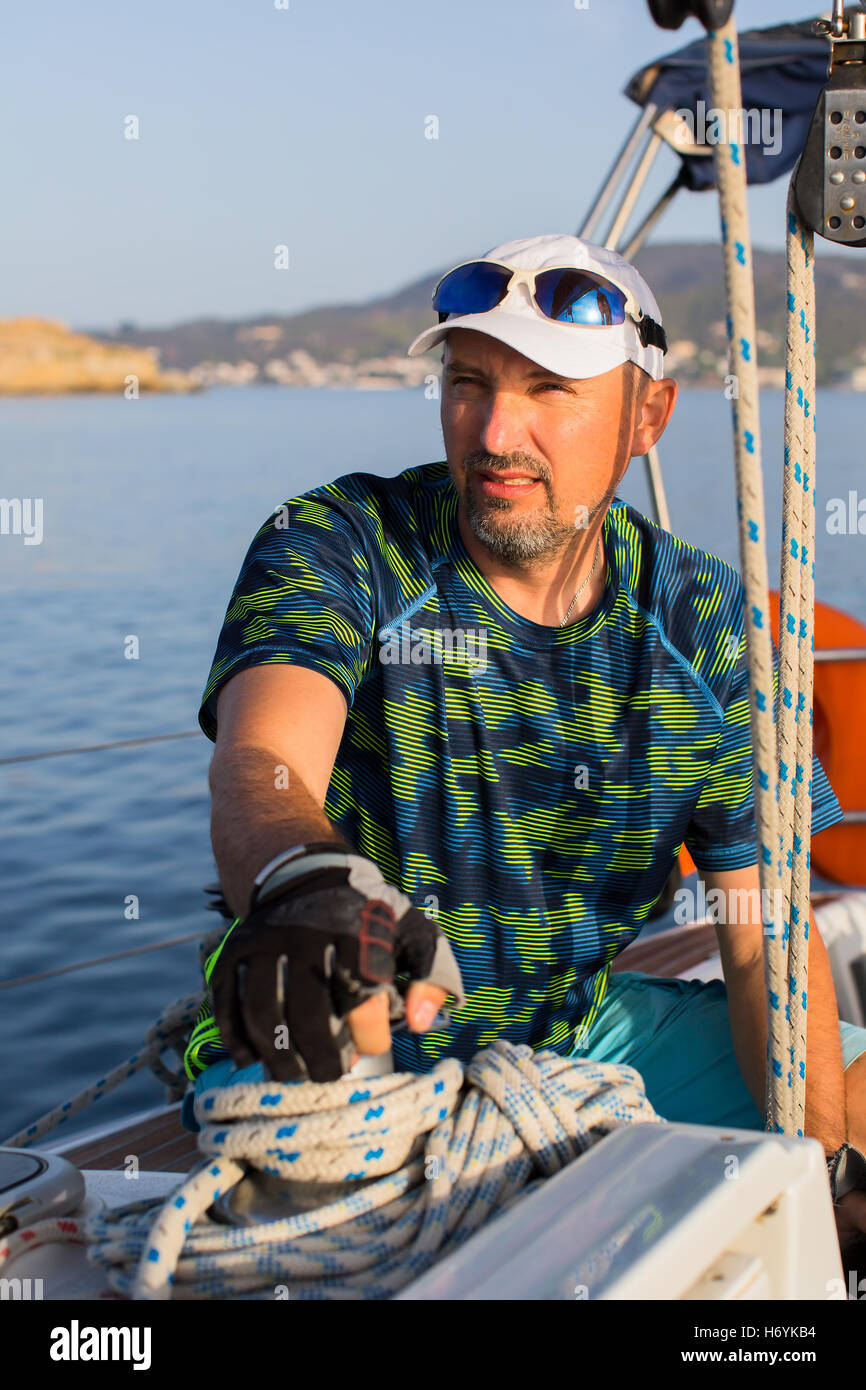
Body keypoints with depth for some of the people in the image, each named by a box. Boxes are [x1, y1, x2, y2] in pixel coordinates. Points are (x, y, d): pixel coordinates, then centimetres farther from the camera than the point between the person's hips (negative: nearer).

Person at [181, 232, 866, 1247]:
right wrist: (306, 880, -58)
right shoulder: (333, 546, -12)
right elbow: (260, 764, -33)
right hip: (336, 1047, -4)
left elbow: (763, 933, -4)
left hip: (587, 1030, 4)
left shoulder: (701, 617, -1)